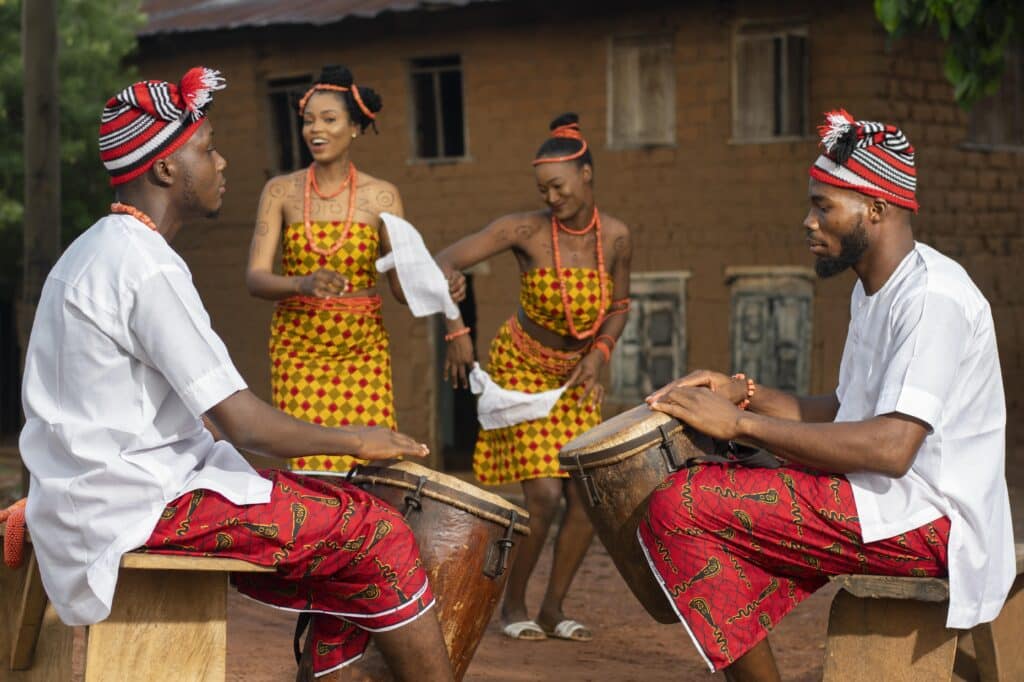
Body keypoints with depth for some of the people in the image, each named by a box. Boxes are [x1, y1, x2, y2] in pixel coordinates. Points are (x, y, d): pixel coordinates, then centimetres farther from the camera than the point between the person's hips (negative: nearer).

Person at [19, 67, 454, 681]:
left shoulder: (97, 250, 15)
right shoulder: (145, 264, -18)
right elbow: (245, 423, -21)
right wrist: (356, 441, -6)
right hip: (140, 508, -10)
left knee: (348, 575, 10)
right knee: (377, 533, -8)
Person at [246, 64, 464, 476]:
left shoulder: (381, 195, 2)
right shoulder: (281, 191, 1)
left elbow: (401, 284, 1)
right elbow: (255, 278, -7)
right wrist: (304, 284, -28)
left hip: (363, 348, 0)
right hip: (298, 347, 0)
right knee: (310, 472, -7)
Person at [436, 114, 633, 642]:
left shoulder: (616, 237, -11)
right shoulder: (526, 230, -22)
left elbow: (618, 307, 5)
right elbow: (444, 263, -24)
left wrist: (598, 353, -12)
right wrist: (456, 331, -34)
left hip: (575, 374, 4)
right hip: (521, 367, -4)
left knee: (587, 496, -4)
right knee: (543, 496, -13)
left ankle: (553, 608, 12)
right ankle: (513, 606, 8)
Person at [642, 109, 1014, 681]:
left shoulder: (932, 297, -18)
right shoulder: (875, 290, 15)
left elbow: (890, 447, -27)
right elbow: (848, 413, 19)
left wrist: (741, 423, -24)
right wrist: (743, 394, 4)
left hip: (930, 521, -11)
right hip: (886, 498, 11)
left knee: (678, 505, -16)